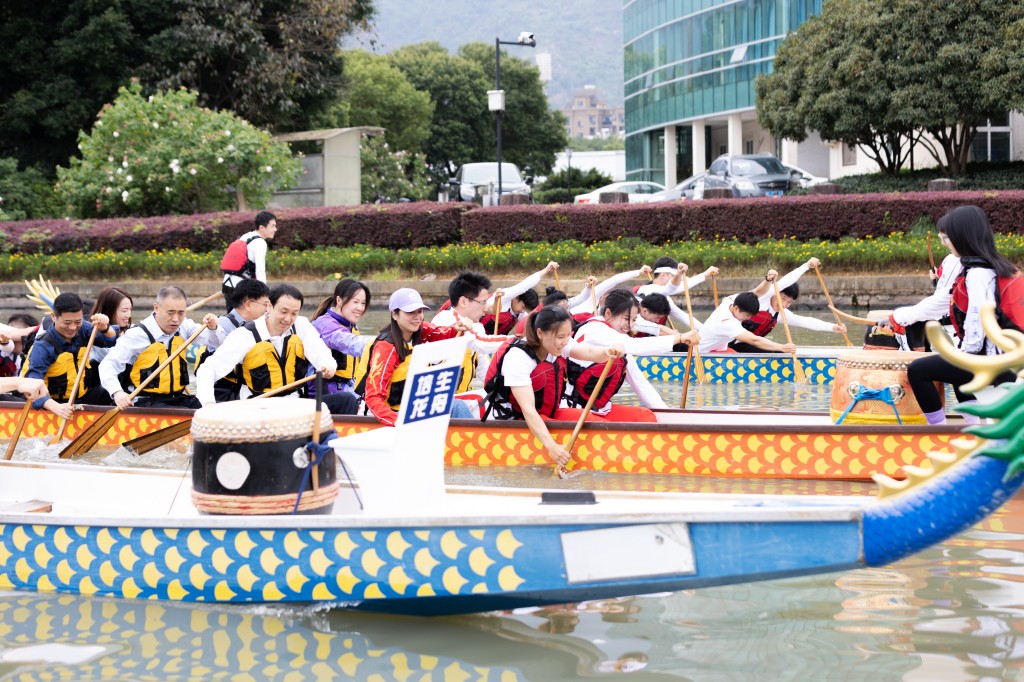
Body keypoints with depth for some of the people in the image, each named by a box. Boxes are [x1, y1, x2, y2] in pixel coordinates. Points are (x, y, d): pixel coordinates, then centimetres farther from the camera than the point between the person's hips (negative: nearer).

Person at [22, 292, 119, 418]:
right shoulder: (42, 347, -17)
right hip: (56, 402, -5)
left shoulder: (83, 329, 0)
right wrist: (55, 407, -46)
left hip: (84, 396, 6)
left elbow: (111, 340, 5)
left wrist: (105, 328, -20)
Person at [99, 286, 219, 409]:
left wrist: (212, 328, -11)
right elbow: (108, 365, -12)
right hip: (146, 402, -6)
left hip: (178, 398, 6)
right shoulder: (137, 334, -9)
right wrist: (117, 392, -30)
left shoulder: (184, 326, 7)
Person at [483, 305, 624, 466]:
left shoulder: (557, 344, -4)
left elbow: (589, 352, -22)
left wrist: (608, 352, -46)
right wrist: (552, 446, -42)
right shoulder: (517, 357, -25)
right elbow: (528, 410, -31)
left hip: (548, 413, 7)